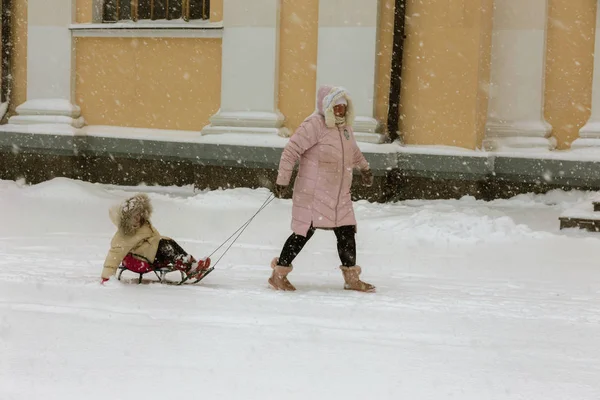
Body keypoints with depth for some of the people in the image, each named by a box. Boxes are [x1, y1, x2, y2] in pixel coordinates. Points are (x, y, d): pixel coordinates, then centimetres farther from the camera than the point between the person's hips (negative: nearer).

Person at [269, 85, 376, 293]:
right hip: (313, 193, -8)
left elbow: (353, 151, 34)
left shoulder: (345, 127, 13)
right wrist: (282, 180, -16)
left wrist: (364, 168, 47)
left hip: (339, 194, 8)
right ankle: (279, 274, 6)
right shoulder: (314, 125, -13)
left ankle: (352, 278, 16)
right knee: (304, 233, -6)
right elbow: (291, 150, -14)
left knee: (347, 232, 6)